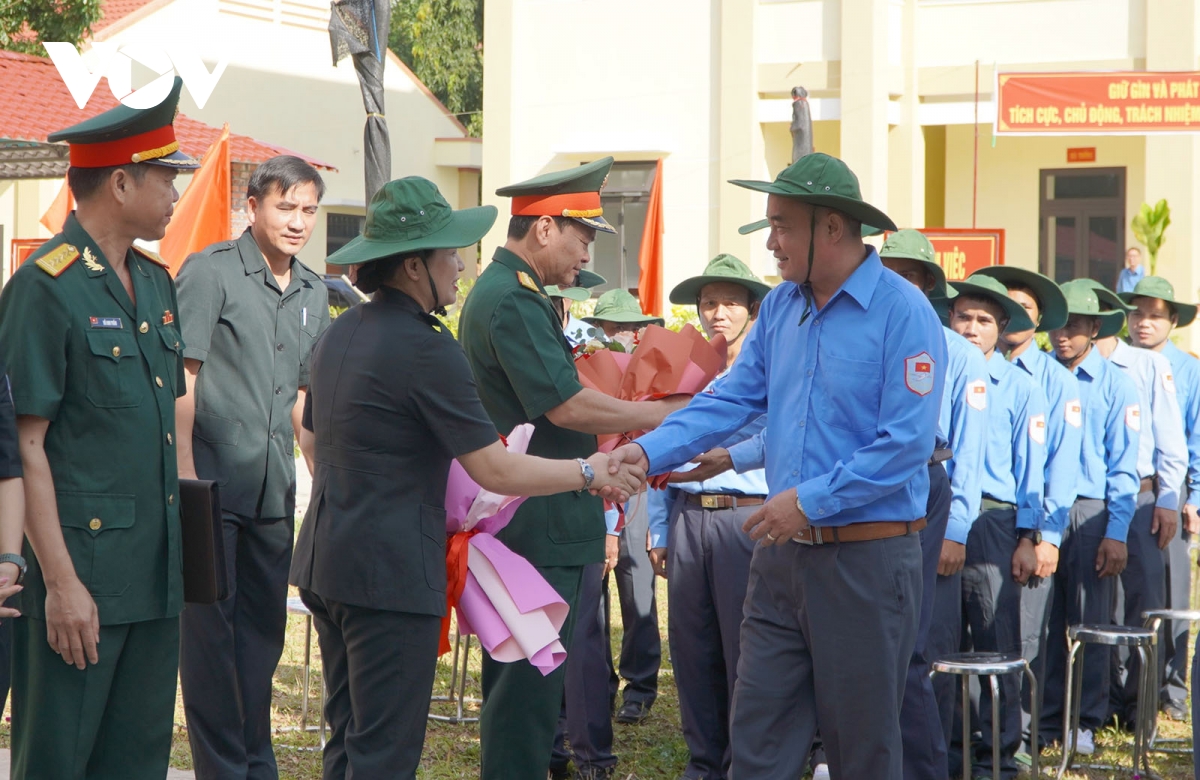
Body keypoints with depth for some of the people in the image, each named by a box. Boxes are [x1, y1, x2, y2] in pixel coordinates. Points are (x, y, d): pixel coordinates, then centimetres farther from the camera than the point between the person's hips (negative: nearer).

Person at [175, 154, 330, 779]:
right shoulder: (210, 271, -7)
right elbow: (180, 375, -11)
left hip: (274, 487, 7)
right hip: (211, 480, -6)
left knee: (264, 626, 13)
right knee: (209, 626, -2)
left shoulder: (313, 293, 14)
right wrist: (184, 468, -17)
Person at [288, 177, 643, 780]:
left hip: (324, 563, 9)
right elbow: (495, 470, -15)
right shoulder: (424, 346, -17)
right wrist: (588, 473, -3)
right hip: (390, 572, -9)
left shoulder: (339, 334, 11)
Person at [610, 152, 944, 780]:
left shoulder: (903, 312, -13)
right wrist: (649, 452, -7)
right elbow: (732, 399, 7)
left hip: (867, 558, -6)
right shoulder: (780, 307, 8)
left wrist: (809, 501, -19)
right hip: (782, 555, 6)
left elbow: (906, 443, -19)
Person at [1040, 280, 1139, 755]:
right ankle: (1044, 719, 12)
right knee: (1040, 620, 2)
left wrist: (1116, 533, -6)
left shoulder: (1115, 385, 3)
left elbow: (1123, 466, 1)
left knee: (1088, 622, 4)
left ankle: (1085, 721, 14)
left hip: (1089, 513, -1)